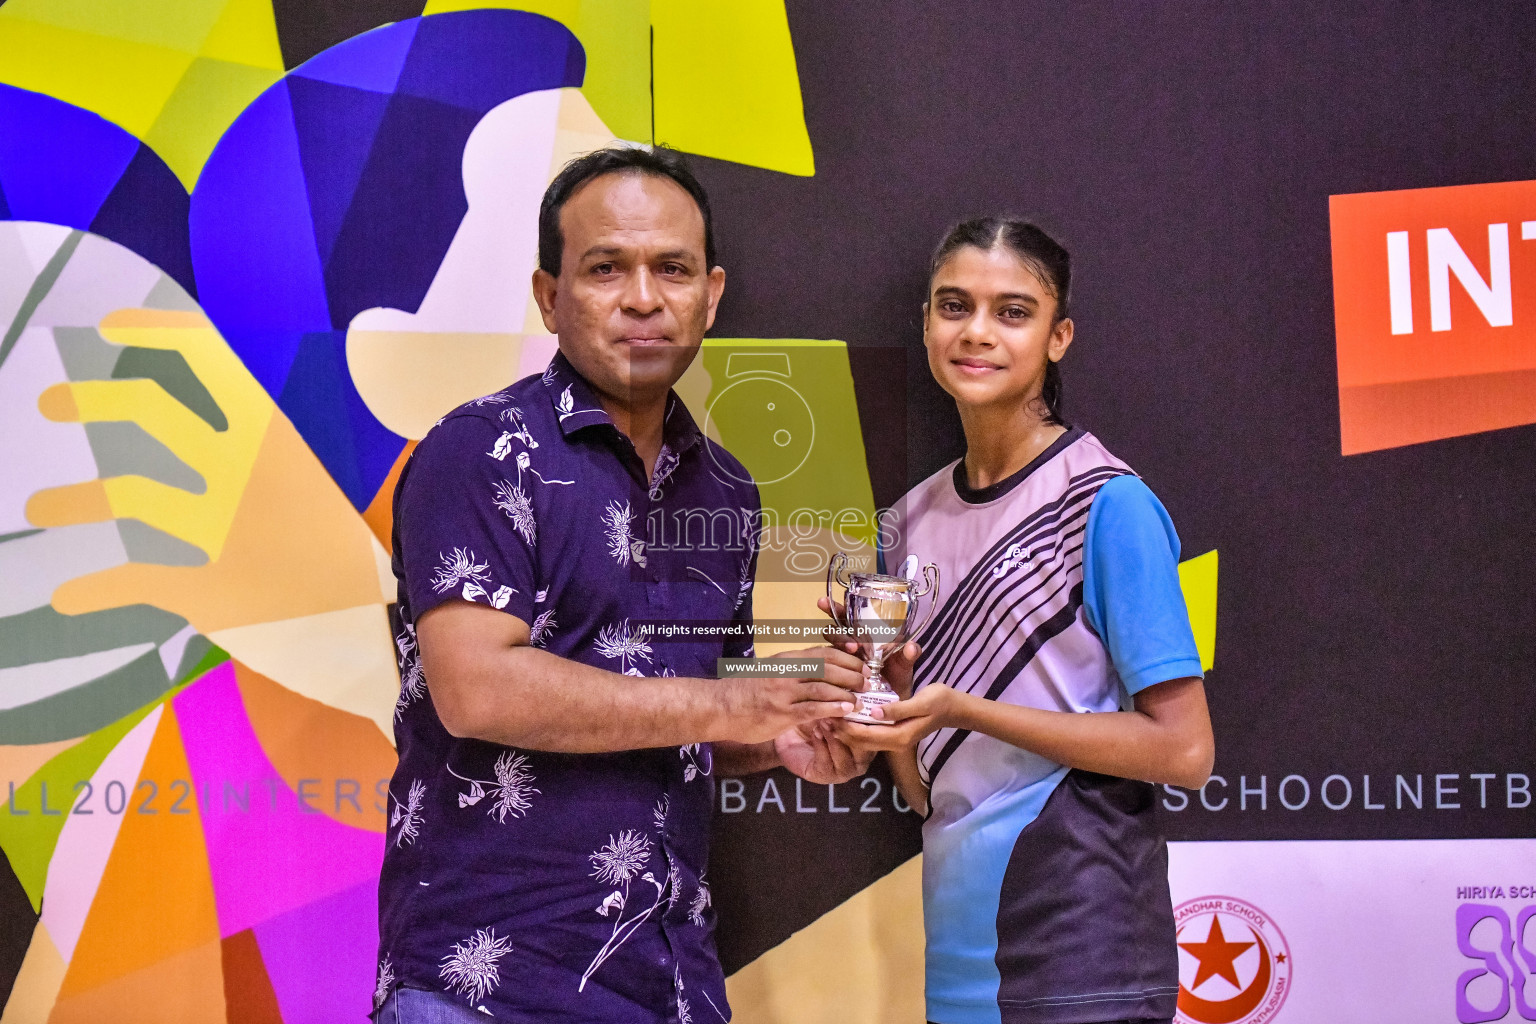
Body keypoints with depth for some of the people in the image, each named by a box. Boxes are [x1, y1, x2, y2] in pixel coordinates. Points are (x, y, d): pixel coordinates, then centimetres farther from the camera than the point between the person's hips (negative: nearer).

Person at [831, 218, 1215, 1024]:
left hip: (1077, 936, -6)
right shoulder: (914, 519, 9)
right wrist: (887, 681, -8)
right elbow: (926, 788, 12)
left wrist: (963, 709, -18)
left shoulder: (1108, 504, -10)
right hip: (958, 938, 6)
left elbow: (1183, 750, -14)